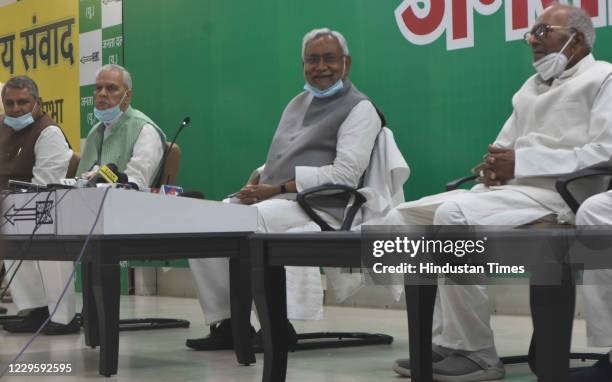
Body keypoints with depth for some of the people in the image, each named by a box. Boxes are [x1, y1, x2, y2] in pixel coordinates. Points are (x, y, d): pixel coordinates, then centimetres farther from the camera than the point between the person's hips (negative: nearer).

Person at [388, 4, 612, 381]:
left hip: (558, 194, -9)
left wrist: (522, 162, -16)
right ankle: (445, 339, -11)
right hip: (509, 189, 9)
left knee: (453, 214, -32)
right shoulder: (532, 86, 26)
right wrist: (496, 166, 0)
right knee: (403, 219, -4)